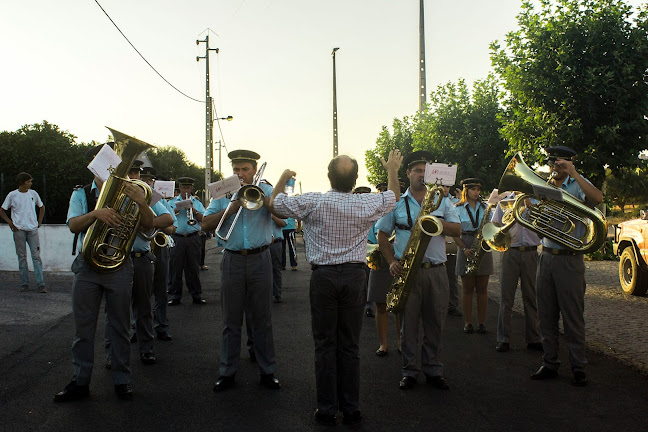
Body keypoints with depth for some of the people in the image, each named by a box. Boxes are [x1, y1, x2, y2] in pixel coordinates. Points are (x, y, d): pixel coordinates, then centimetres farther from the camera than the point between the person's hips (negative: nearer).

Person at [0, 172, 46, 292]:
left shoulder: (33, 193, 7)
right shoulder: (12, 195, 1)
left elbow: (42, 207, 22)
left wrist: (39, 222, 12)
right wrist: (10, 223, -2)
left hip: (33, 229, 1)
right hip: (19, 230, -1)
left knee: (36, 256, -5)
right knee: (22, 257, 3)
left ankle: (40, 284, -7)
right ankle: (24, 284, 9)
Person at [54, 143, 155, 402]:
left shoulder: (126, 193, 7)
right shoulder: (81, 194, 9)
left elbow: (148, 225, -3)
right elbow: (73, 225, -7)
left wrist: (141, 203, -23)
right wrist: (96, 213, -26)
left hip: (119, 266, -1)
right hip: (87, 266, 1)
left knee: (120, 326, 5)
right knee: (83, 327, 5)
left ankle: (122, 381, 15)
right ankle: (80, 382, 15)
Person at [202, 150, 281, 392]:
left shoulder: (265, 190, 6)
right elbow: (206, 224, 0)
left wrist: (263, 199, -18)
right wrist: (230, 209, -11)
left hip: (260, 260, -1)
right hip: (232, 261, 1)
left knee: (262, 319, 5)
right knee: (231, 321, 7)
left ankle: (267, 372, 14)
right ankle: (227, 373, 16)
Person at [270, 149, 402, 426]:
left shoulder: (312, 202, -9)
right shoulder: (367, 204, -4)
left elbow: (274, 203, 4)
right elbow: (394, 196, 18)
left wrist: (284, 178, 20)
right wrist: (393, 170, 34)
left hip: (323, 277, -1)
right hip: (354, 276, 1)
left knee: (325, 345, 7)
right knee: (349, 346, 9)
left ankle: (327, 410, 12)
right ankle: (351, 409, 16)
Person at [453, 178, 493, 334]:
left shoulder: (485, 208, 13)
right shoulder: (458, 209, 4)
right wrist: (464, 248, -13)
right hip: (466, 249, -2)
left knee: (482, 288, 3)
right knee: (467, 288, 1)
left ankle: (481, 322, 9)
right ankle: (468, 322, 6)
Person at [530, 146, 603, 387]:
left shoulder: (577, 184, -2)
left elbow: (597, 199, -24)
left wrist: (573, 173, -24)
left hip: (570, 260, -5)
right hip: (546, 256, 5)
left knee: (573, 317, 0)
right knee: (546, 316, 9)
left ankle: (578, 368, 10)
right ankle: (550, 364, 19)